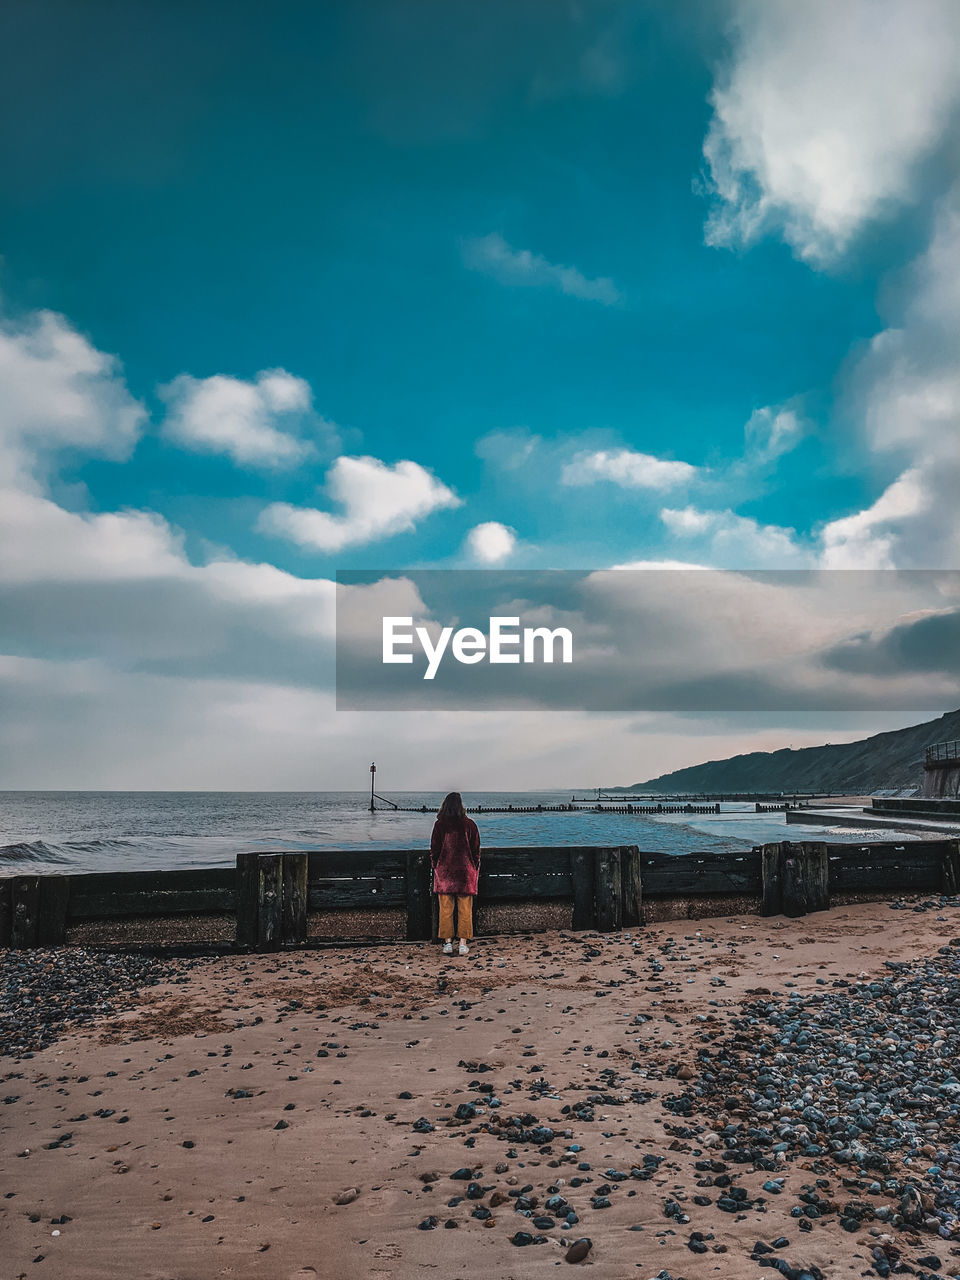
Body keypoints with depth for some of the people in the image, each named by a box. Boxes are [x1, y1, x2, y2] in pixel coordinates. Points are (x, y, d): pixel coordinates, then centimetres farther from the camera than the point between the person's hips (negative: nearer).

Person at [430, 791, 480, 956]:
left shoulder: (439, 825, -3)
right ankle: (463, 943, 5)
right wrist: (475, 870, 12)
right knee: (465, 910, 6)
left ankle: (448, 942, 8)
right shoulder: (469, 824, -2)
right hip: (465, 872, 0)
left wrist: (436, 869, 12)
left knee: (446, 909, 7)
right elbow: (476, 850, 3)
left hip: (444, 872, 0)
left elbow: (434, 850, 1)